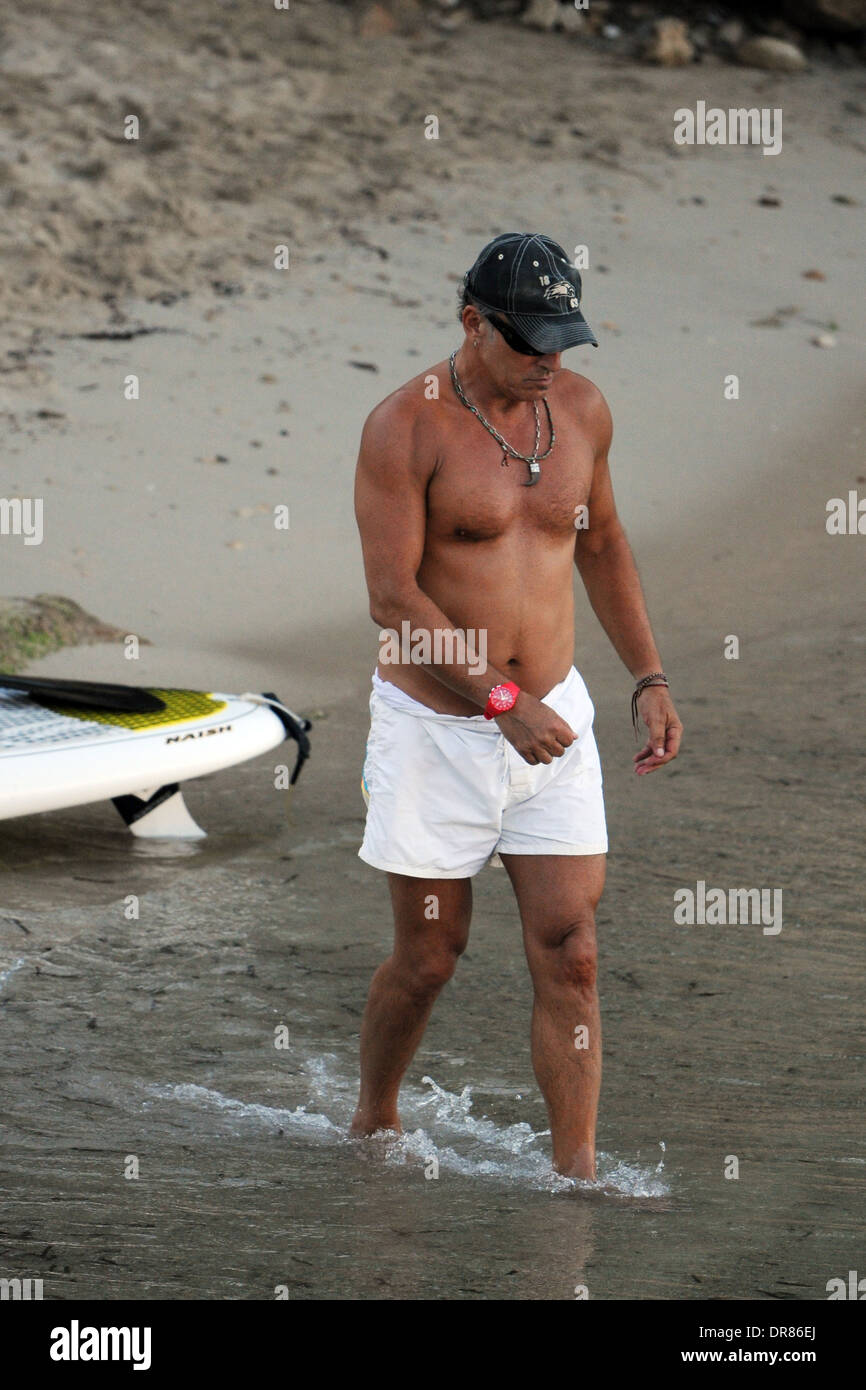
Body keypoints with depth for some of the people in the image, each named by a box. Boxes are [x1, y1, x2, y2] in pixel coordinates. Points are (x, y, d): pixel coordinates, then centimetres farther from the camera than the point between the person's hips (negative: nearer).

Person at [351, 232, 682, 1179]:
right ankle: (373, 1123, 34)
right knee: (427, 960, 8)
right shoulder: (405, 427, -14)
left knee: (569, 959, -4)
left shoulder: (581, 408, 3)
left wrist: (649, 680, 12)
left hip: (550, 716, 4)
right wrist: (502, 702, -23)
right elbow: (392, 597, -18)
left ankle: (576, 1180, -1)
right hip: (434, 725, -4)